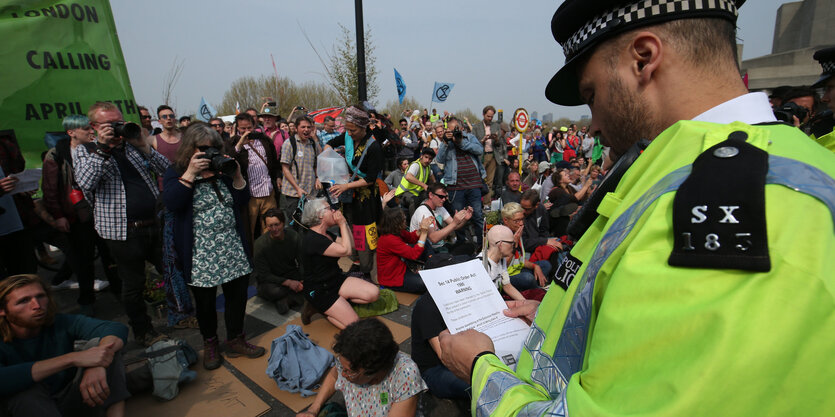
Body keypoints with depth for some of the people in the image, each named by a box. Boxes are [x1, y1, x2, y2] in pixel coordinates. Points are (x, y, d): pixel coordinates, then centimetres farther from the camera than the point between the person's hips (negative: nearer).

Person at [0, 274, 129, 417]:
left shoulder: (61, 323, -10)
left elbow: (118, 329, -23)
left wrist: (98, 366, -43)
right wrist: (73, 358, -43)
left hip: (73, 403, 2)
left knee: (98, 343, -21)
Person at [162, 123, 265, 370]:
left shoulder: (223, 170, 8)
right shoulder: (176, 172, -1)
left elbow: (242, 202, 4)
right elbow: (171, 204, -18)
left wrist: (236, 175, -9)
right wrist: (190, 173, -21)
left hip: (233, 249, 4)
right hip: (200, 253, -3)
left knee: (238, 294, 9)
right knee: (205, 301, 11)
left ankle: (235, 340, 29)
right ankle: (210, 343, 34)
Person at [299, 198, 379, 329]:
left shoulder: (326, 235, 9)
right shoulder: (312, 239, -22)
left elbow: (351, 244, 12)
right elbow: (346, 250, -25)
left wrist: (344, 223, 1)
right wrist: (342, 224, -15)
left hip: (337, 280, 9)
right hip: (319, 290, -9)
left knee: (374, 293, -11)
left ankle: (339, 302, 4)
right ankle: (320, 309, 4)